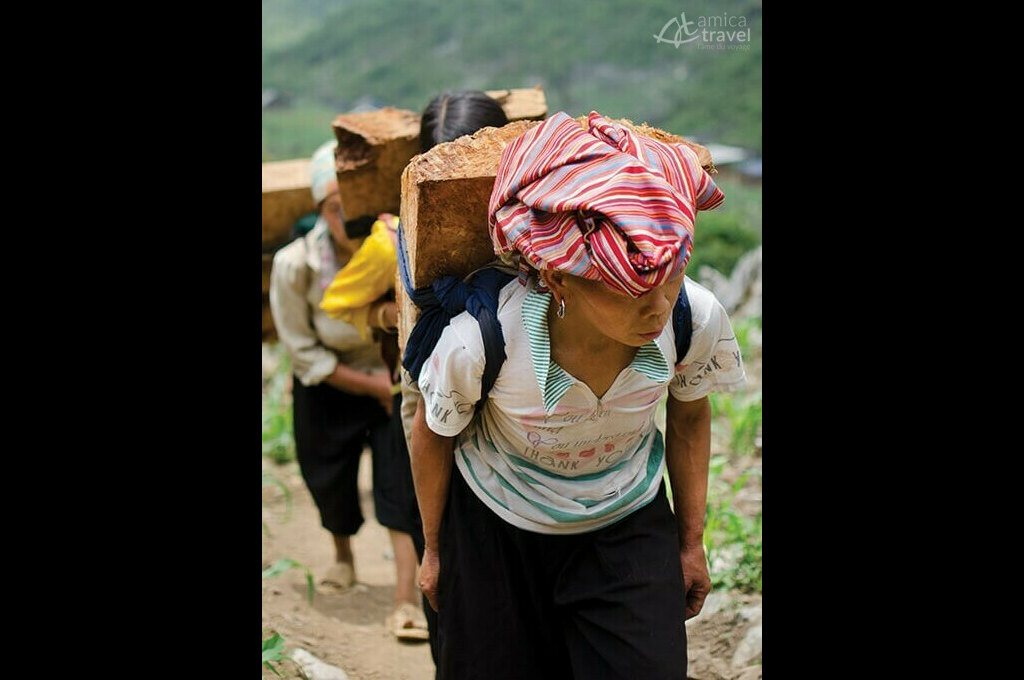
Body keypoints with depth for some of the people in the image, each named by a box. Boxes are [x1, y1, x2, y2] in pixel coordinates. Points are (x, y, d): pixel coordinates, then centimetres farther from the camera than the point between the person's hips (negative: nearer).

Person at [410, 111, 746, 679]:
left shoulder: (698, 320, -27)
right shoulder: (479, 341, -35)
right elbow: (432, 435, -12)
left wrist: (691, 541, 9)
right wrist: (434, 550, 4)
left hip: (629, 526, 2)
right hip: (495, 531, -1)